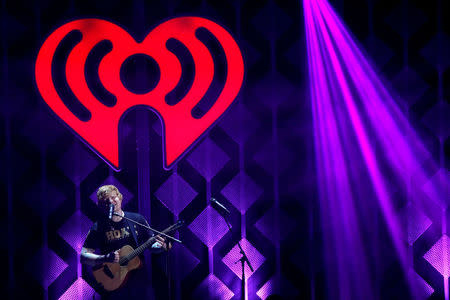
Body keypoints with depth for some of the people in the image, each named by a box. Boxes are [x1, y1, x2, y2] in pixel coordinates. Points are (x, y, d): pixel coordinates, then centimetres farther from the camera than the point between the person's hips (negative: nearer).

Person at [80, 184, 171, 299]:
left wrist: (161, 246, -12)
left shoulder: (137, 220, 5)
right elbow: (83, 257, -5)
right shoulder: (98, 228, -2)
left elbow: (151, 245, 11)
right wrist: (106, 258, -21)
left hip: (139, 278, 2)